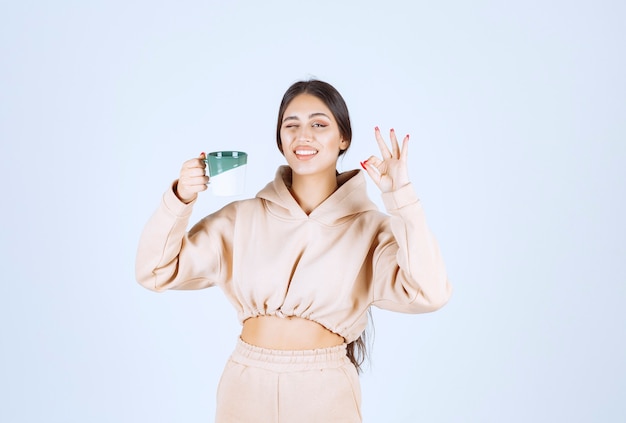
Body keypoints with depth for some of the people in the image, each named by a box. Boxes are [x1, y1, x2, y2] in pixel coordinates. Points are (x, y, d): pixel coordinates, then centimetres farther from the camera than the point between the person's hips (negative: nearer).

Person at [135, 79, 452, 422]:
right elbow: (157, 273, -3)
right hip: (246, 386, 2)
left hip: (325, 392, -1)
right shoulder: (243, 217, -1)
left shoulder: (369, 228, -5)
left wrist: (400, 194, -21)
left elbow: (429, 293, -20)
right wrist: (180, 199, -19)